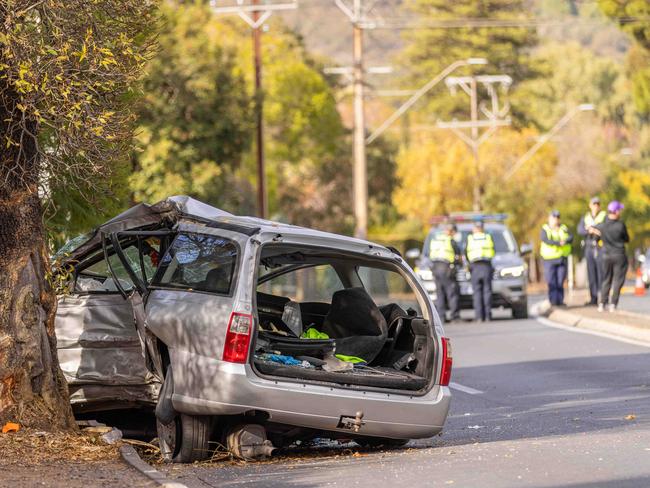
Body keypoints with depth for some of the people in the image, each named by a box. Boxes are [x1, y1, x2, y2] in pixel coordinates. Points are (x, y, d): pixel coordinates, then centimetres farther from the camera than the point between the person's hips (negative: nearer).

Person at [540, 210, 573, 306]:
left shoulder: (564, 228, 13)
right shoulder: (545, 229, 3)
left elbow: (571, 237, -1)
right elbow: (545, 240, -16)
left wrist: (565, 241, -24)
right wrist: (558, 243, -27)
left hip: (562, 259, 3)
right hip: (549, 259, -3)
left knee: (560, 281, -1)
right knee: (551, 282, -9)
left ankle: (560, 300, 2)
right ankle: (553, 300, -10)